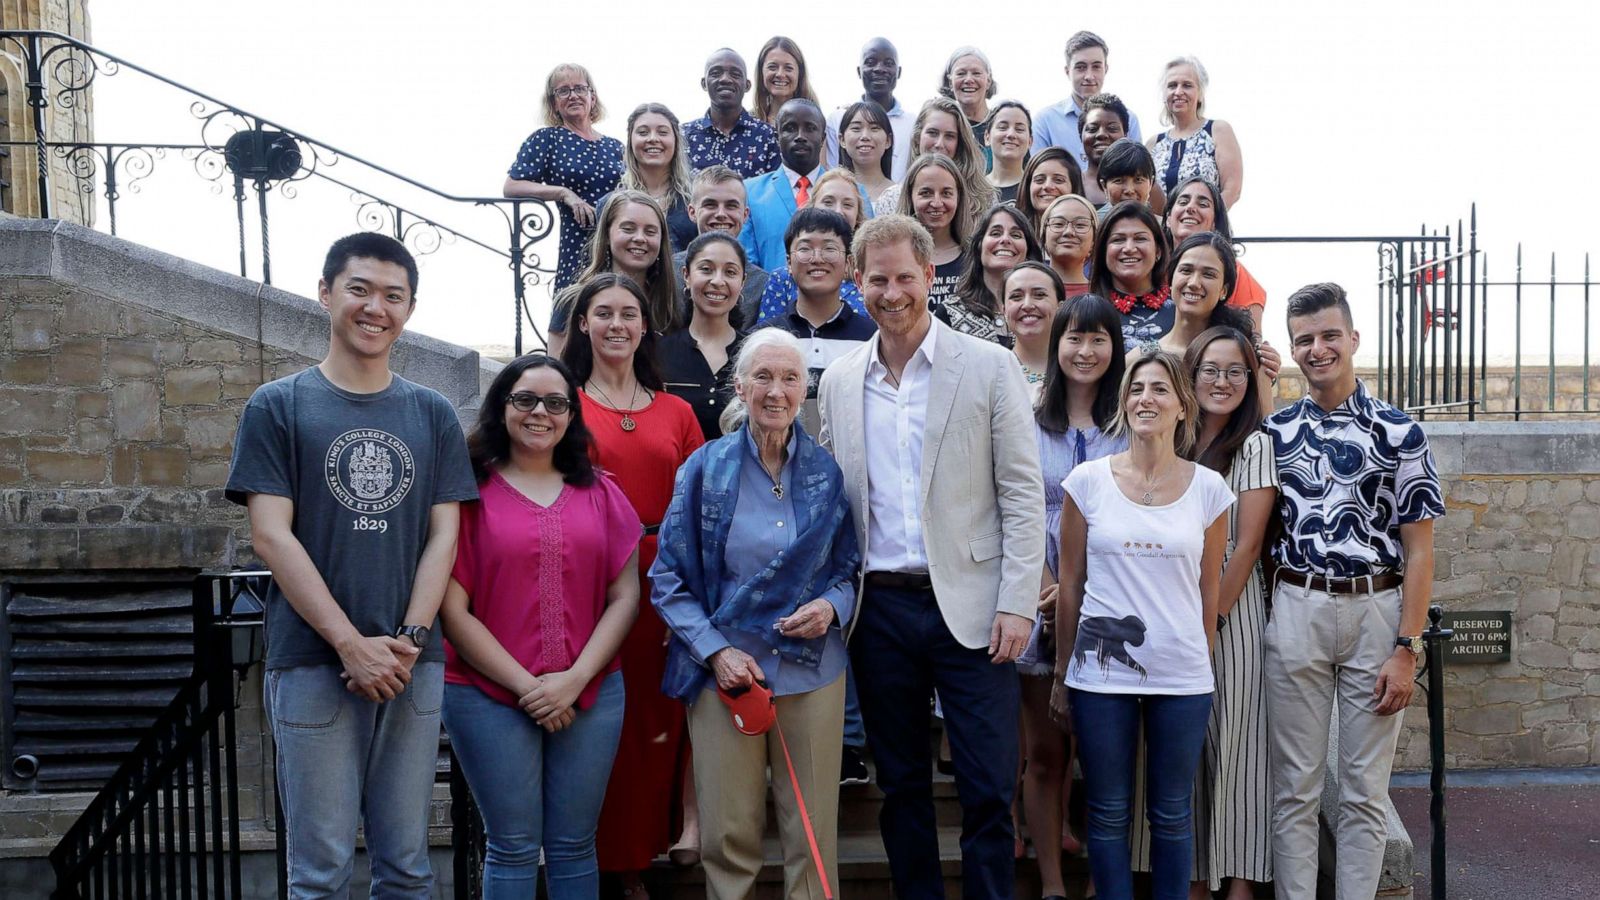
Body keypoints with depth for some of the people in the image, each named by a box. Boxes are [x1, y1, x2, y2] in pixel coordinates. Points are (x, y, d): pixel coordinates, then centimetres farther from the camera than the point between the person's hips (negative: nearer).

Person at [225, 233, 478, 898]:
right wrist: (352, 644, -13)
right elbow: (271, 536, -6)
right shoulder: (277, 406, 3)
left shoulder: (433, 415, 11)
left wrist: (409, 640, -9)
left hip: (412, 666, 3)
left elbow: (442, 536, 5)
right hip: (312, 662, -2)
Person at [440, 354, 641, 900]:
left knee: (573, 847, 12)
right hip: (490, 695, -3)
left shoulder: (599, 492, 8)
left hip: (591, 695, 3)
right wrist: (525, 686, -11)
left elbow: (625, 596, 4)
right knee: (512, 848, 6)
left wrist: (575, 679, -8)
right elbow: (454, 610, -7)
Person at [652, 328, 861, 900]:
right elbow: (669, 580, 0)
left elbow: (851, 567, 11)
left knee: (814, 836, 6)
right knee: (729, 836, 6)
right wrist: (716, 651, -12)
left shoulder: (828, 471, 2)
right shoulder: (705, 468, -1)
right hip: (725, 670, -1)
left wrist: (831, 605, -11)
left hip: (812, 670, 1)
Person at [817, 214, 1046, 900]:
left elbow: (1022, 493, -3)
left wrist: (1017, 603, -10)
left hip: (968, 605, -3)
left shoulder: (990, 366, -1)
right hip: (880, 606, 3)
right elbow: (834, 498, 13)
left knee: (988, 791, 0)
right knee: (901, 784, 14)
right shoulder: (839, 382, 9)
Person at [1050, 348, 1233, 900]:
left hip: (1182, 678, 1)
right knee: (1108, 813, 9)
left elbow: (1208, 590, 8)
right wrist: (1061, 674, 5)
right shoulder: (1088, 481, -2)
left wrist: (1202, 664, 11)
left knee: (1172, 814, 12)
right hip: (1101, 673, -1)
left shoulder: (1208, 488, 1)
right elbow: (1070, 584, 2)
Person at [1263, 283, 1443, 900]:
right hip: (1296, 611, 1)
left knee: (1366, 789, 8)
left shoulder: (1398, 432, 0)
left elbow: (1419, 550, -2)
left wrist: (1408, 648, -7)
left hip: (1377, 613, -1)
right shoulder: (1273, 431, 7)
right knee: (1294, 786, 7)